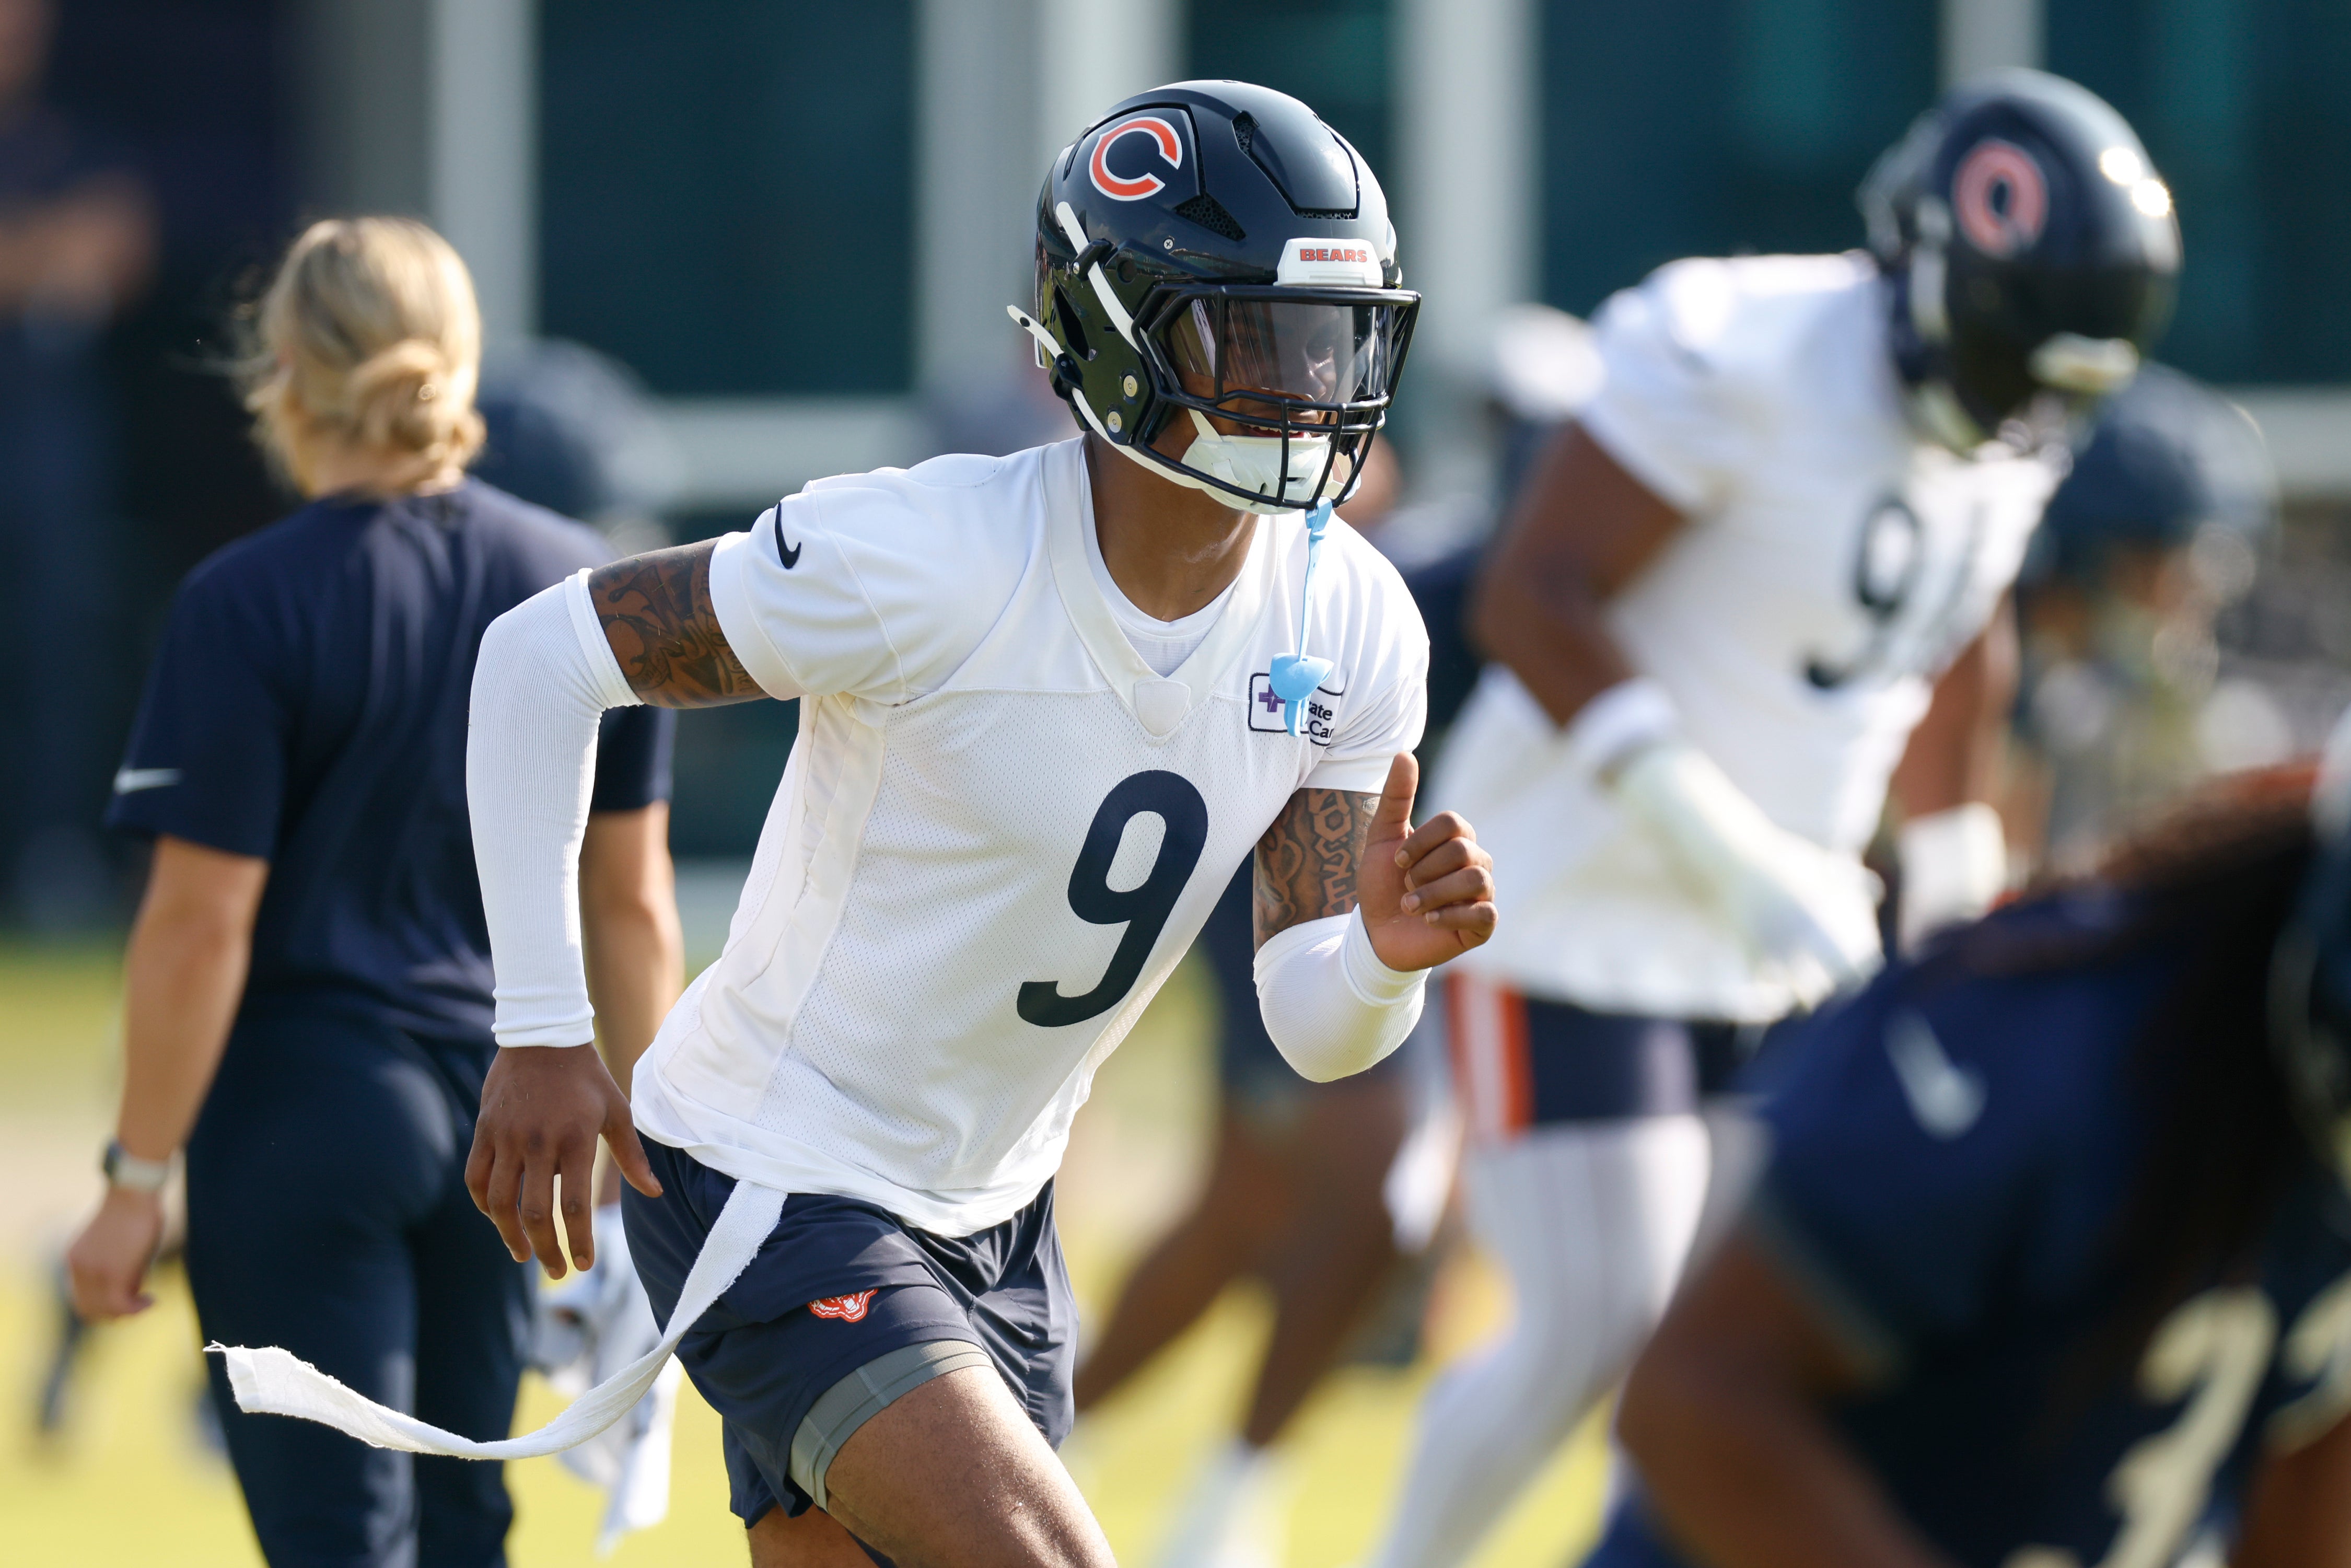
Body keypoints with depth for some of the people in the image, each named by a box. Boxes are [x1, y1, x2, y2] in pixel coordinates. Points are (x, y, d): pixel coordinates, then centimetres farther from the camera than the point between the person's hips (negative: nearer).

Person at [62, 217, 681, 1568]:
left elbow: (203, 921, -13)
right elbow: (632, 905, 7)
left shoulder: (251, 606, -12)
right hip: (503, 1101, 5)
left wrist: (139, 1178, -7)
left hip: (303, 1111, -5)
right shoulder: (589, 588, 3)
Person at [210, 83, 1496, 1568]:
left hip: (989, 1218, 8)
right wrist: (542, 1032, -16)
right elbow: (545, 657, -15)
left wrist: (1387, 949, -26)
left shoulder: (1349, 625, -5)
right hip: (777, 1202, -8)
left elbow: (1315, 1028, -1)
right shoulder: (928, 563, -24)